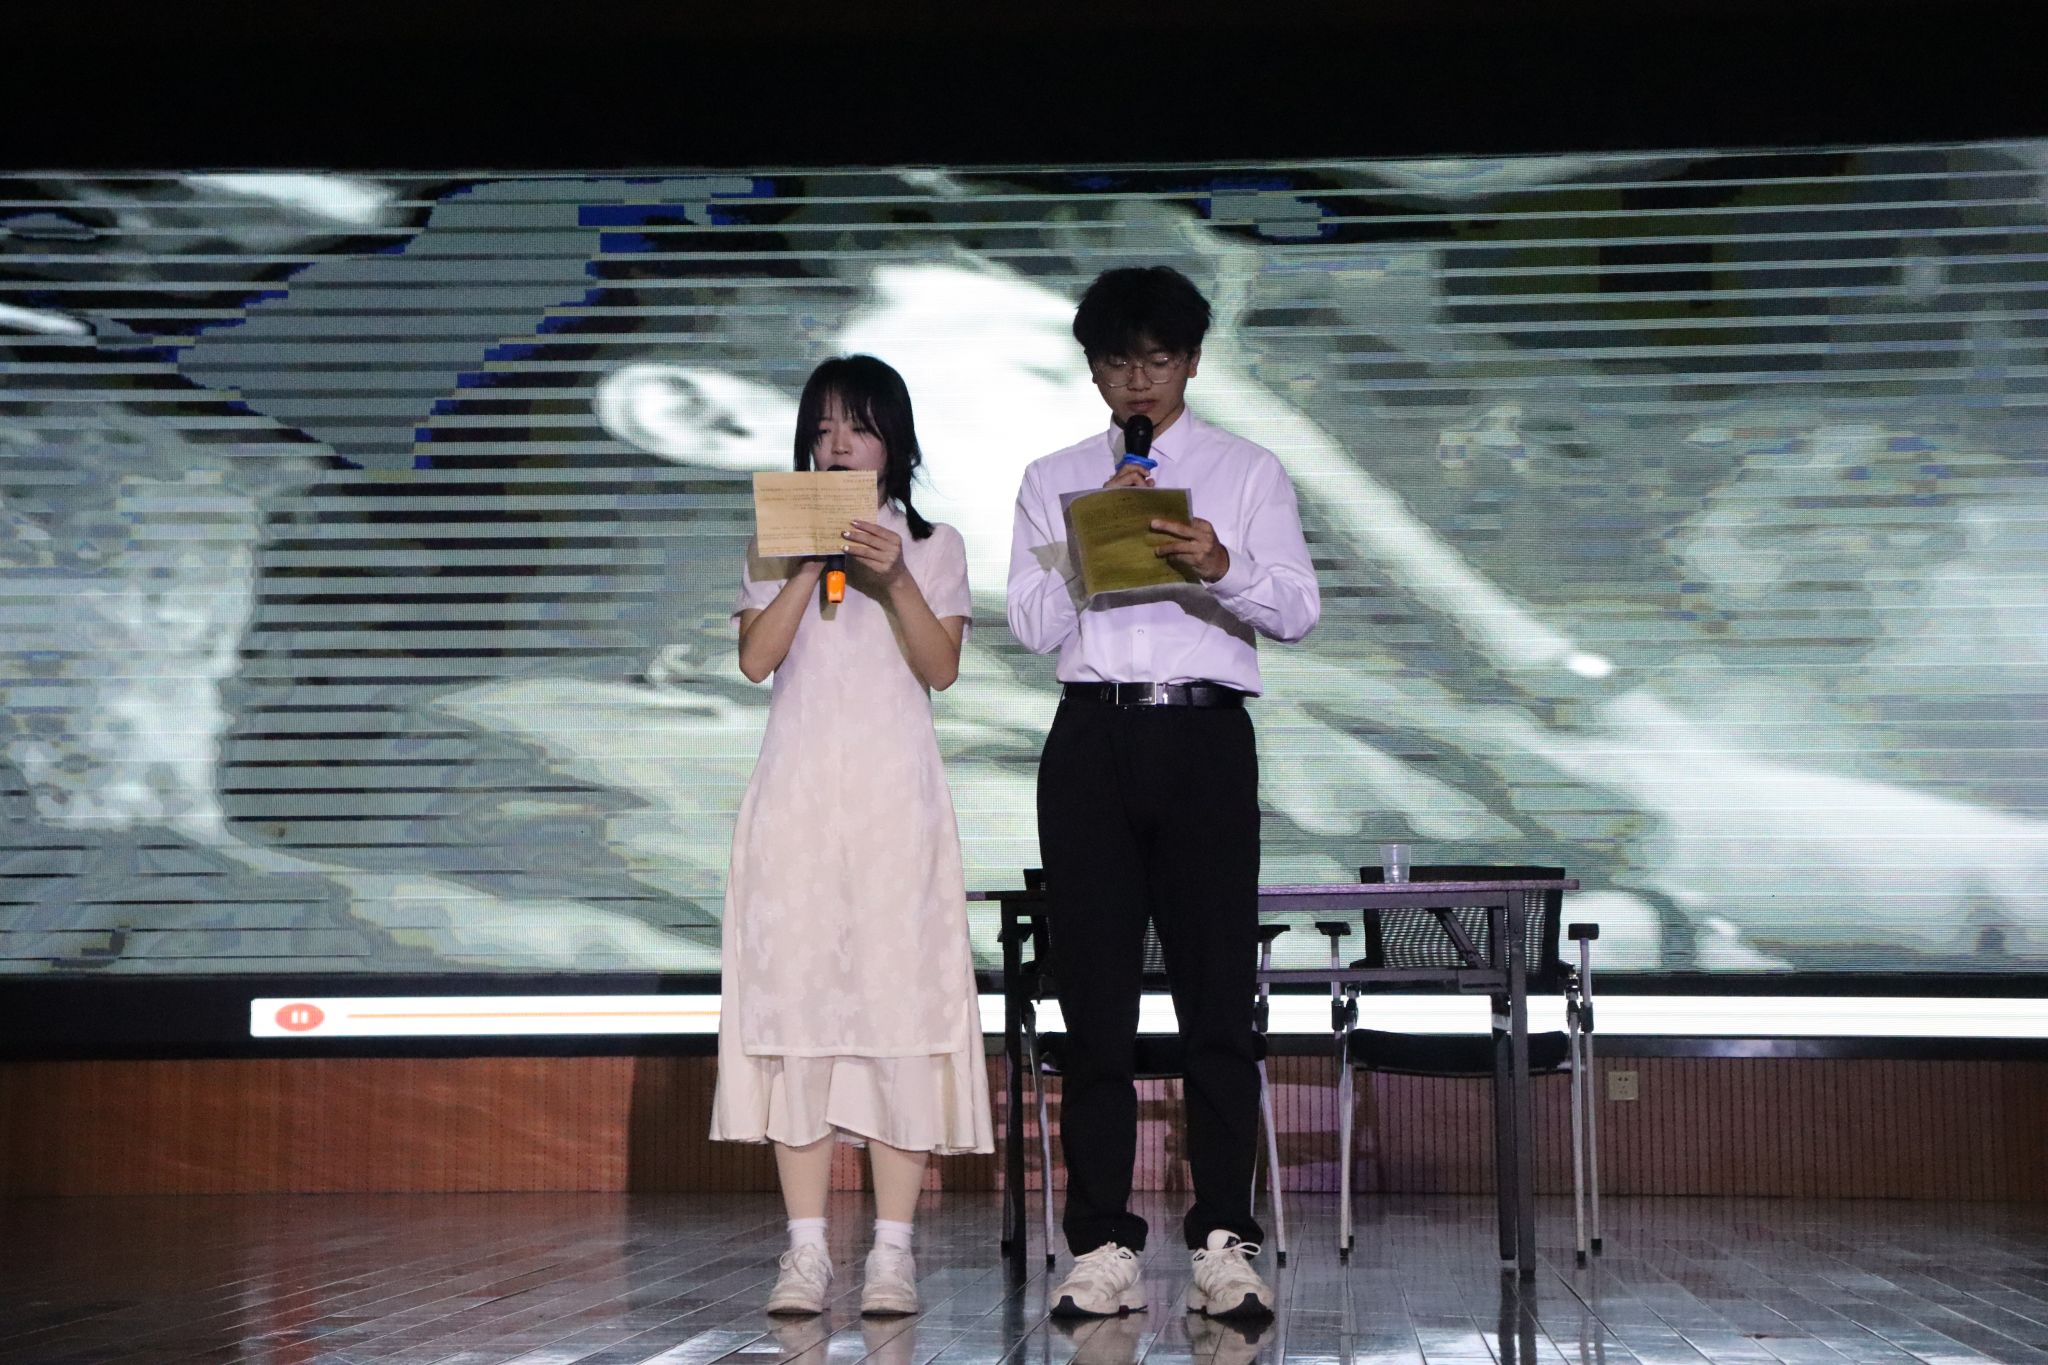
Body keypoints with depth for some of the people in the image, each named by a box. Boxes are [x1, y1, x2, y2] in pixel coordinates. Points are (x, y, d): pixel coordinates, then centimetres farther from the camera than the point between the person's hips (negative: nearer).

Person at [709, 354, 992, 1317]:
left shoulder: (933, 547, 12)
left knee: (898, 998, -7)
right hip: (798, 793, 1)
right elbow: (756, 658, -1)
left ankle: (892, 1253, -6)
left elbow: (941, 668, -2)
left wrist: (894, 578, -13)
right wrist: (811, 564, -8)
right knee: (795, 998, -4)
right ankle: (806, 1249, -2)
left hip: (894, 795, -1)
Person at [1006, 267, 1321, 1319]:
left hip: (1204, 731, -1)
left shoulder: (1247, 472, 12)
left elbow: (1297, 609, 0)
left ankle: (1225, 1245, -3)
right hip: (1090, 736, 1)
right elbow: (1033, 625, 7)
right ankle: (1102, 1249, 3)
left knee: (1217, 990, -5)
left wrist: (1223, 567, -19)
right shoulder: (1053, 481, 16)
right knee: (1094, 995, 0)